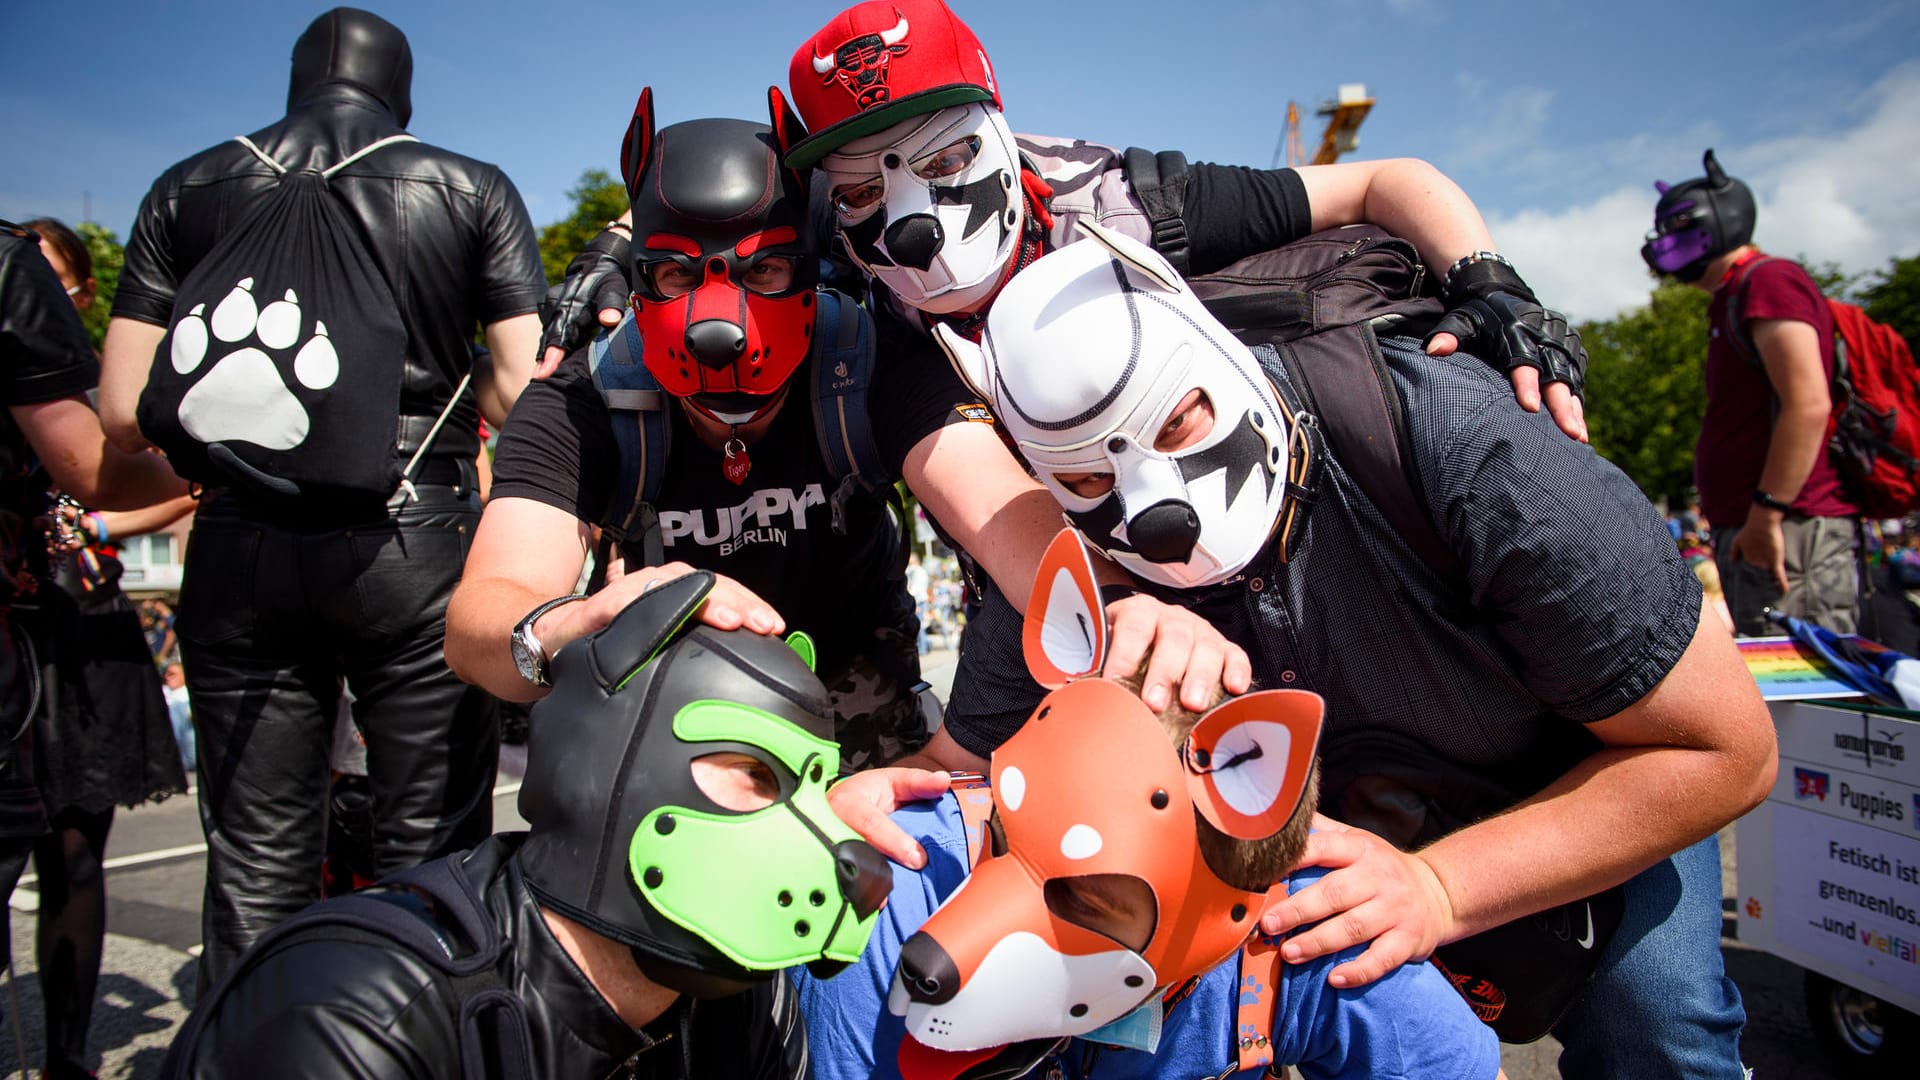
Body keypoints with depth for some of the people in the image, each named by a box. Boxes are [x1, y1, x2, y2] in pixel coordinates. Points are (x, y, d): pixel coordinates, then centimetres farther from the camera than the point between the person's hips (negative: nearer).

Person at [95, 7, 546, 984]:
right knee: (432, 847, 6)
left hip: (242, 545, 3)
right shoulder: (472, 189, 4)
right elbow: (526, 391, -4)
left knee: (255, 862, 12)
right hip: (414, 535, -2)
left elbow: (123, 411, 5)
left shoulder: (187, 191, 10)